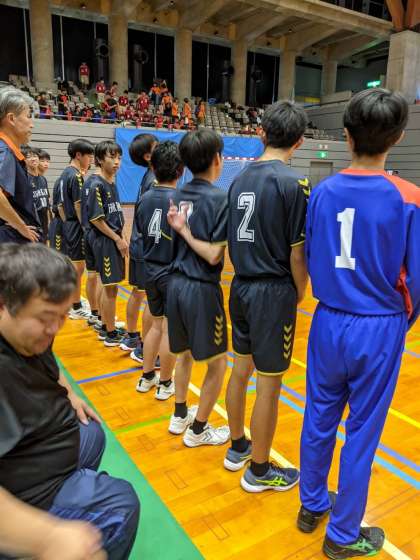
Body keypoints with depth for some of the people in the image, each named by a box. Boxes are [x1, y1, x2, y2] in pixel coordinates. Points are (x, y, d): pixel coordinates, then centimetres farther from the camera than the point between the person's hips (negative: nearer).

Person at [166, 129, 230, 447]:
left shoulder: (179, 195, 6)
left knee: (185, 353, 24)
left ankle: (180, 416, 39)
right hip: (202, 289, -7)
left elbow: (175, 242, 8)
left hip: (177, 284, 7)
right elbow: (214, 255, -17)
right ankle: (198, 430, 23)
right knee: (217, 364, 11)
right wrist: (186, 232, -10)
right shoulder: (219, 198, -13)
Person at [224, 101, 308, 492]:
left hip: (241, 288, 7)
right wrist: (300, 293, 2)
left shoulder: (239, 180, 5)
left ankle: (237, 448, 38)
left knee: (241, 370, 19)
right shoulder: (294, 183, -14)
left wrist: (246, 274, 16)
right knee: (268, 384, 7)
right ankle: (259, 471, 25)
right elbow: (297, 253, -14)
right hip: (273, 293, -7)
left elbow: (231, 243, 8)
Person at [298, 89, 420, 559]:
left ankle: (312, 505, 39)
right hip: (379, 328, -3)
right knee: (361, 432, 11)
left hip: (328, 322, 3)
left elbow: (310, 261, 3)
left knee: (319, 420, 18)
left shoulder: (322, 192, -4)